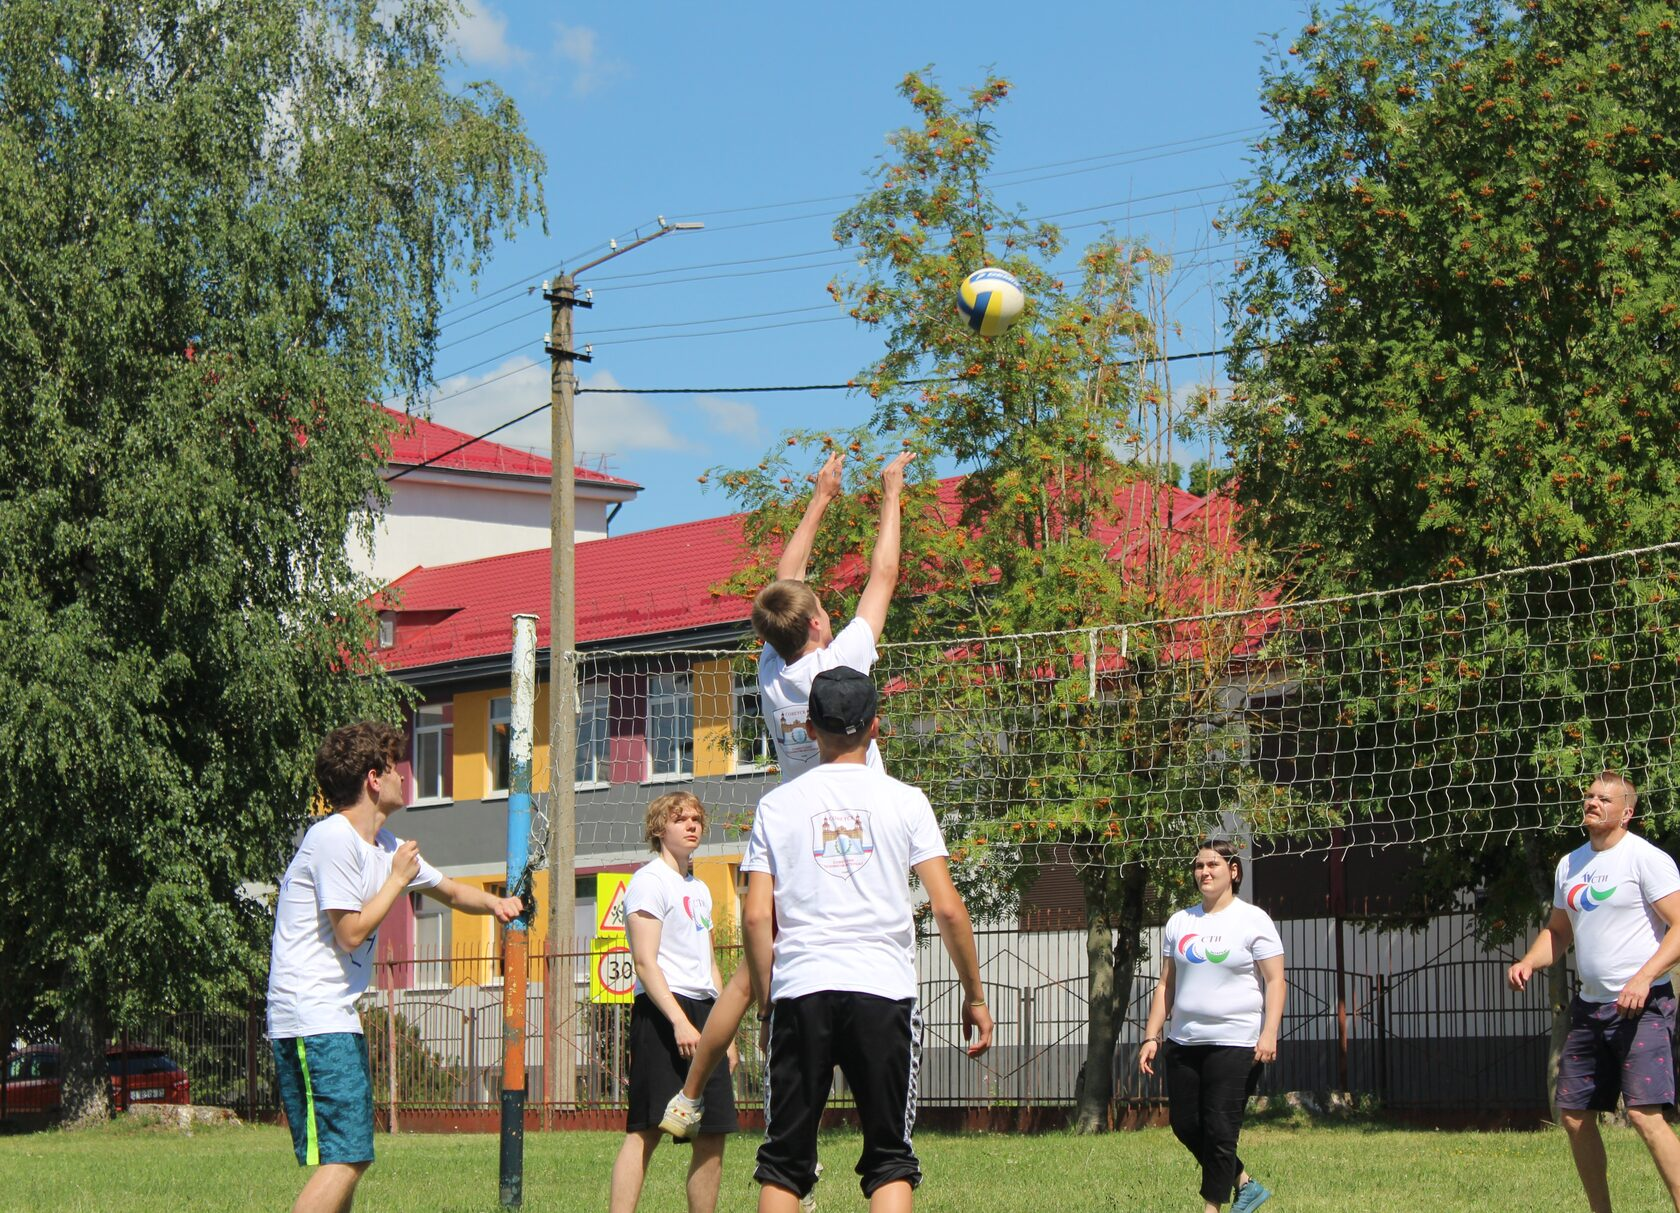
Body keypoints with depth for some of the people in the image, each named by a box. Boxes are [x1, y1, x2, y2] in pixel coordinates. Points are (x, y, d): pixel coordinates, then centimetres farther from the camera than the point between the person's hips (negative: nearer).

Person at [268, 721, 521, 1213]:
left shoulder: (383, 845, 17)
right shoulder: (333, 839, -13)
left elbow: (449, 890, 27)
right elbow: (351, 932, -16)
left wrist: (493, 902, 6)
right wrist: (398, 879, -5)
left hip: (337, 1018, 10)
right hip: (313, 1019, -10)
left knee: (349, 1154, 12)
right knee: (344, 1157, -17)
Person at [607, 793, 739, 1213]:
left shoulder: (700, 889, 22)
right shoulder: (650, 881, -4)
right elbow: (645, 961, -13)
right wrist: (679, 1021, -23)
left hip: (703, 1011, 8)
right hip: (662, 1010, -8)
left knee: (714, 1132, 6)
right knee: (645, 1129, -14)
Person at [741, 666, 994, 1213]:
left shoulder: (777, 805, 7)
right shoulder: (904, 801, 4)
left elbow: (757, 917, 2)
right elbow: (947, 908, -1)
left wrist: (765, 1004, 11)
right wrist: (974, 995, 9)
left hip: (799, 989, 1)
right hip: (885, 989, -1)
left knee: (784, 1160, 7)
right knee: (890, 1159, 5)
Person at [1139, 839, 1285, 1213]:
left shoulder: (1252, 919, -2)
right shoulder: (1180, 922, 12)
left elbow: (1274, 981, -5)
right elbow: (1166, 984, 16)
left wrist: (1269, 1033, -16)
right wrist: (1152, 1036, 9)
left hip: (1235, 1043, -6)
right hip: (1184, 1042, 6)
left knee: (1219, 1129, -7)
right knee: (1185, 1125, 6)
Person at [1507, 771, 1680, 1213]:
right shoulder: (1570, 864, 14)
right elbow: (1558, 931, 24)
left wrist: (1644, 977, -27)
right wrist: (1528, 962, 4)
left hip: (1643, 1006, -8)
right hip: (1590, 1006, 8)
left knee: (1644, 1113, -21)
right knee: (1574, 1115, 9)